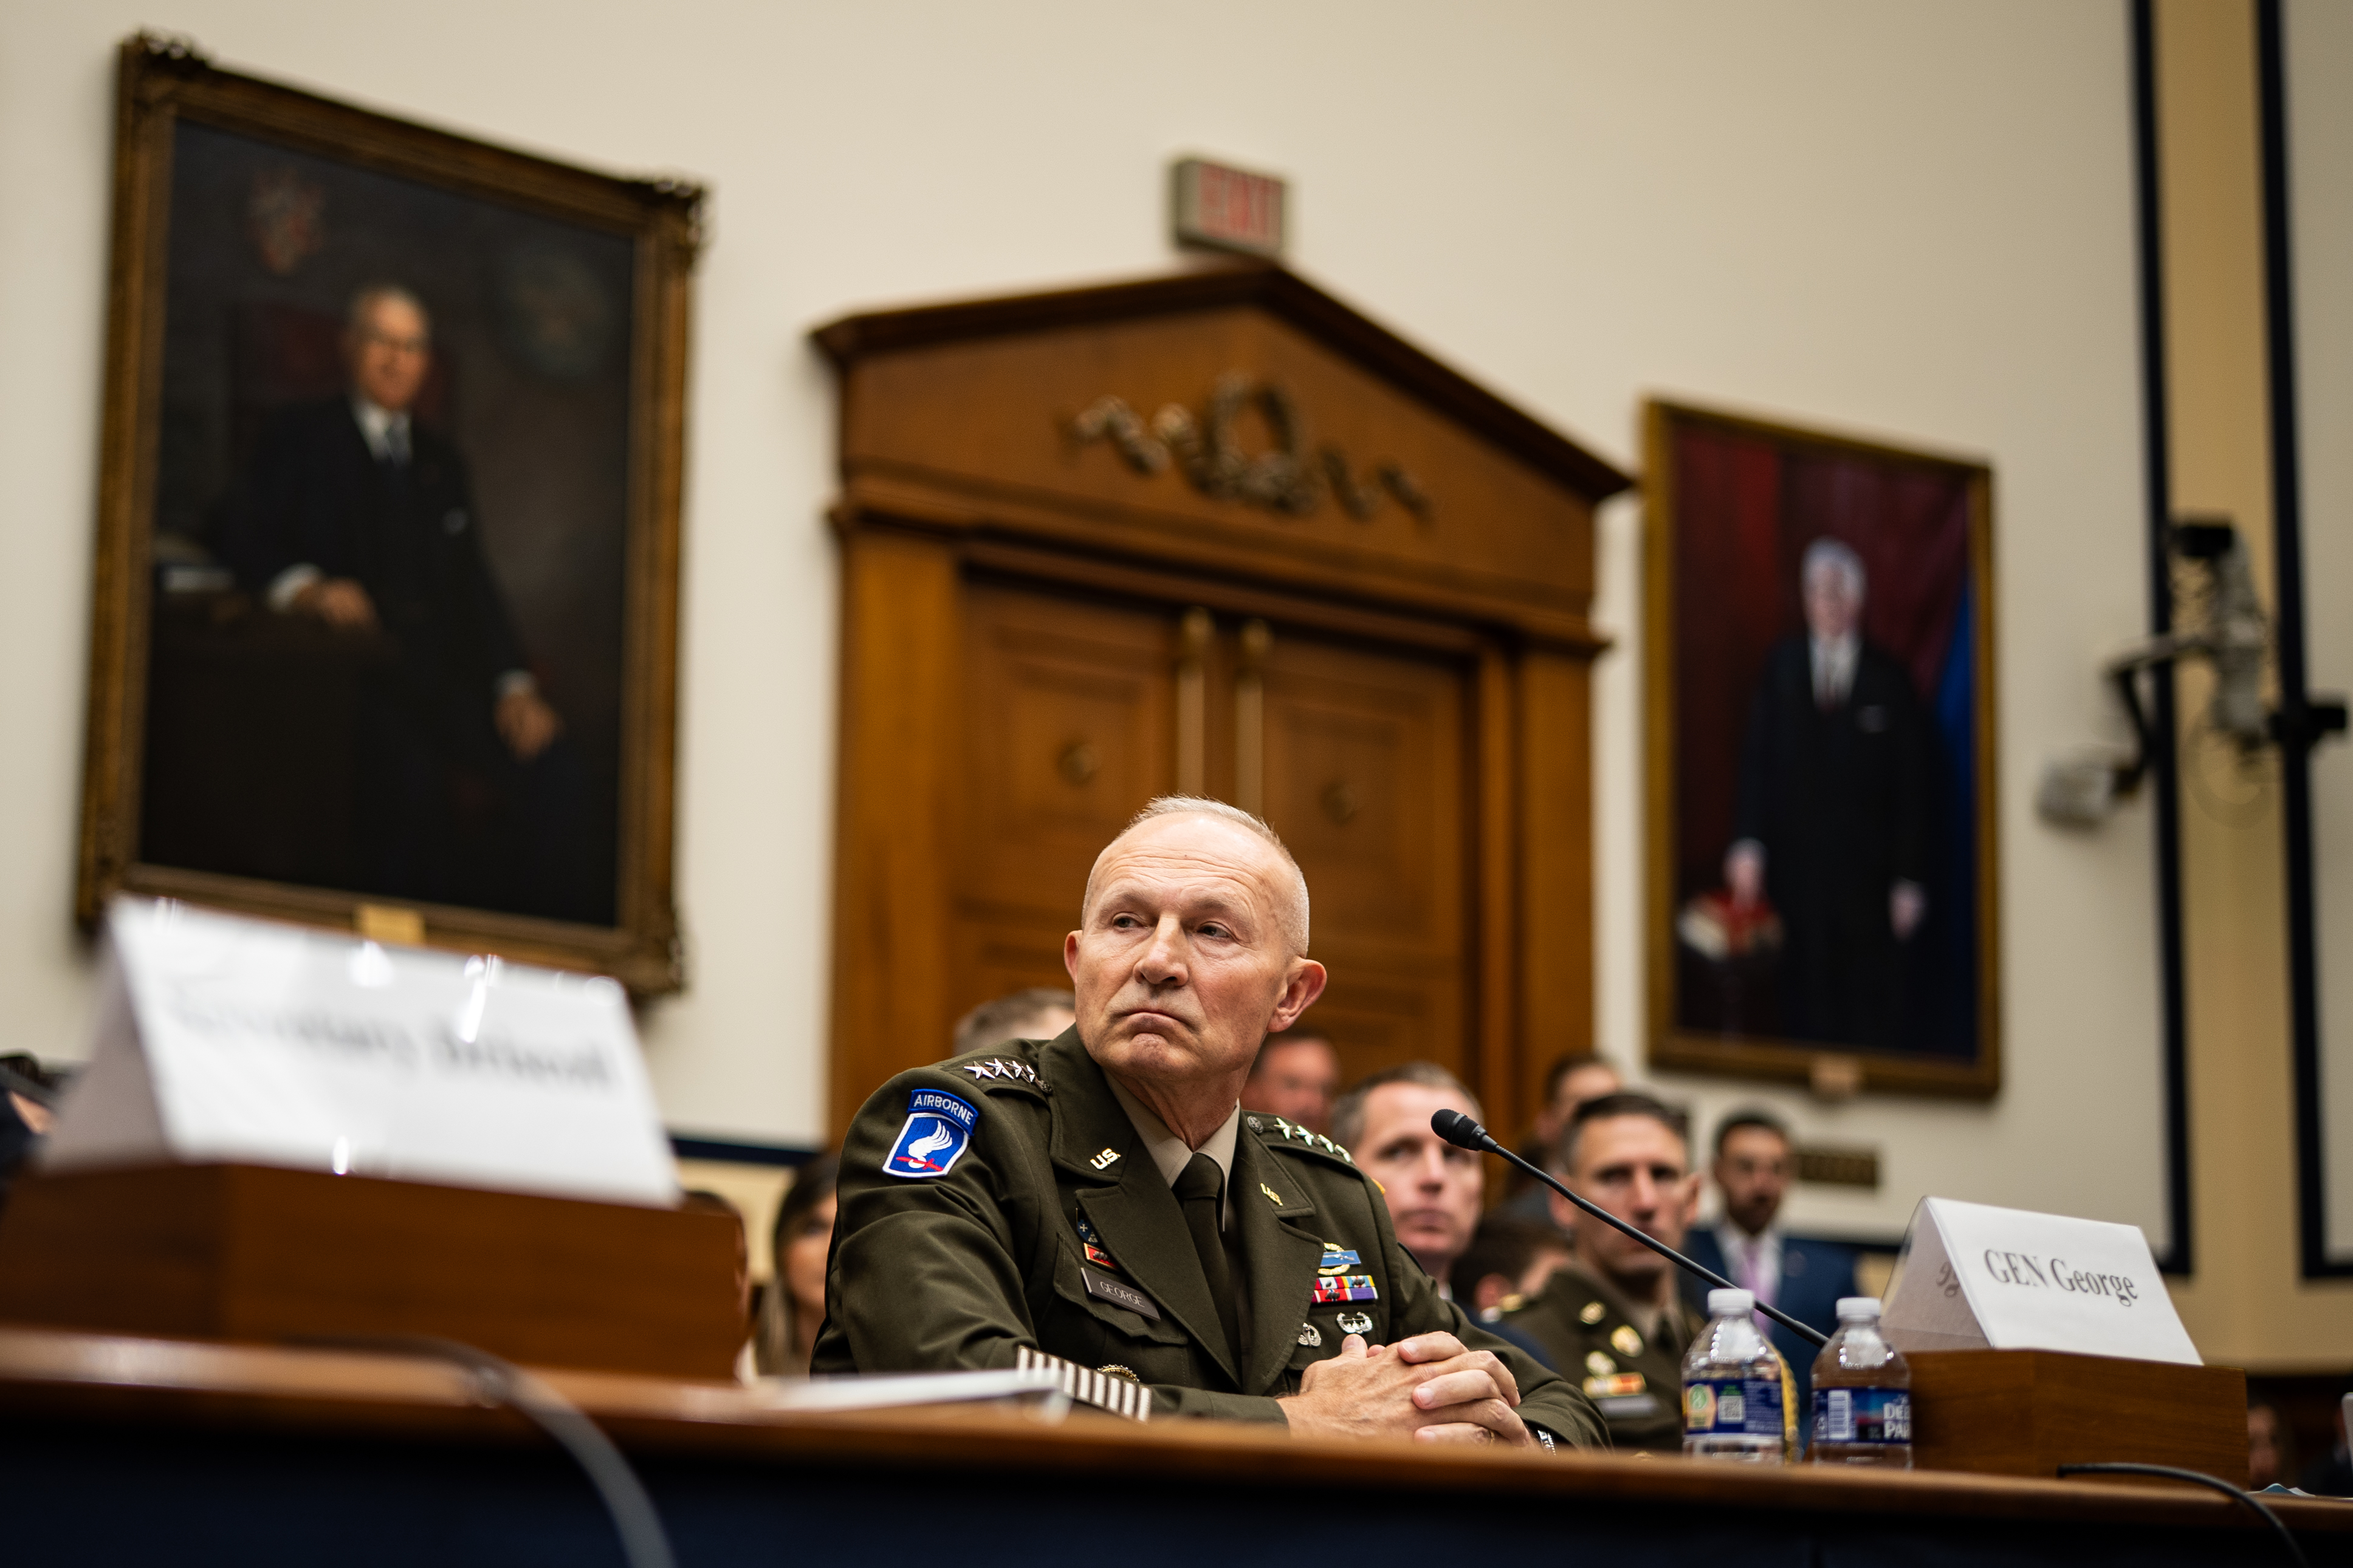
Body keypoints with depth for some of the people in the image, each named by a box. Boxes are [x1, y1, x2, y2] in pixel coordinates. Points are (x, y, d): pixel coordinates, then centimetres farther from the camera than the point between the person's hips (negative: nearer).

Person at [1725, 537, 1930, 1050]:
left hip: (1868, 876, -1)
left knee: (1873, 1018, 0)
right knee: (1806, 1008, 0)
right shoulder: (1780, 667, 9)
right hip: (1795, 869, 1)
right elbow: (1755, 762, 4)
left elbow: (1912, 790, 3)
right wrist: (1747, 844, -9)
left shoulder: (1889, 682, 3)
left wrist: (1909, 879, -2)